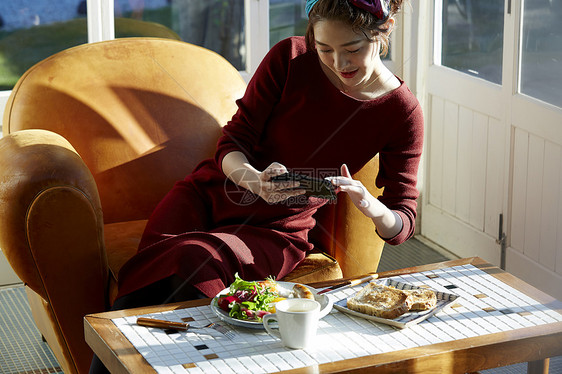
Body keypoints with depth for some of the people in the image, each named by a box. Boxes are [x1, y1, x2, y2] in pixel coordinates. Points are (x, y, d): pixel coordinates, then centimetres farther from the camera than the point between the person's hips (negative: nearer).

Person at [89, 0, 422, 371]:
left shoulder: (403, 113, -8)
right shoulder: (289, 58, -8)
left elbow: (402, 224, -6)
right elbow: (234, 142, -5)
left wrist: (369, 204, -30)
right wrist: (253, 178, -29)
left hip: (279, 228, -1)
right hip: (214, 194, 2)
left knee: (195, 261, -32)